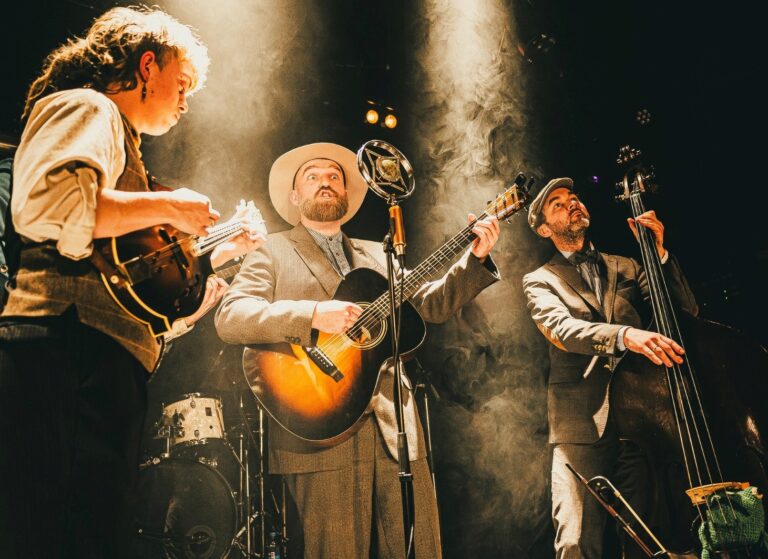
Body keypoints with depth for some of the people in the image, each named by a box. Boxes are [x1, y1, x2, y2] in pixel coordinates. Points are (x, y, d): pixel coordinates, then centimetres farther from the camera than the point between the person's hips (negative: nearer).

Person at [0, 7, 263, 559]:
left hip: (101, 356, 10)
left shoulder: (119, 135, 31)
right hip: (71, 342, -10)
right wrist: (167, 207, -12)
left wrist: (219, 251, 28)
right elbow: (47, 206, -22)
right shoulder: (87, 109, 1)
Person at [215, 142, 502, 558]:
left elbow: (431, 305, 16)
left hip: (395, 428, 5)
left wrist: (475, 259, 2)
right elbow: (228, 318, -9)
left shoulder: (376, 255, 21)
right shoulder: (273, 252, 6)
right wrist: (313, 314, -22)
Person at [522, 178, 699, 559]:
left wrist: (659, 253, -2)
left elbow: (686, 310, 10)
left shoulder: (626, 268, 20)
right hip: (582, 424, -3)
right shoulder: (540, 281, 9)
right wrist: (624, 334, -29)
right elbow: (561, 328, -11)